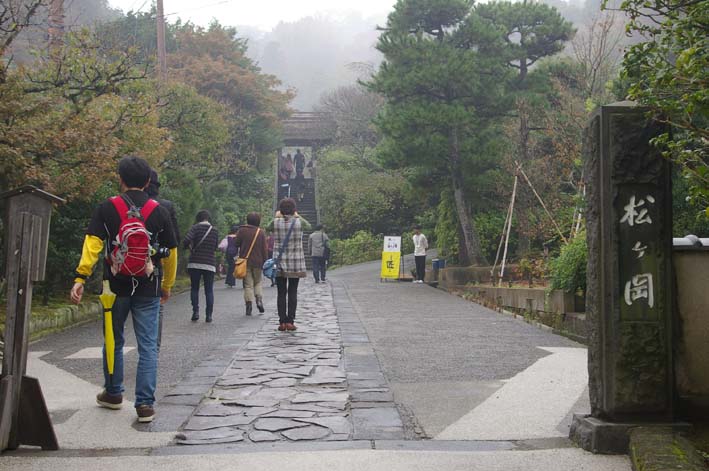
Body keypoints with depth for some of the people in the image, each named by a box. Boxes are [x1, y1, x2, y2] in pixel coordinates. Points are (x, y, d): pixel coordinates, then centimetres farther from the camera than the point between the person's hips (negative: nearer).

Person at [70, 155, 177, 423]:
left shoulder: (107, 208, -1)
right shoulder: (158, 211, 2)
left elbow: (93, 244, -12)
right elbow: (170, 252, 9)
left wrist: (81, 277, -16)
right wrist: (167, 286, 21)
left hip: (116, 285, 0)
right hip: (148, 289, 0)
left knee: (114, 341, 18)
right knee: (148, 346, 3)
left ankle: (113, 394, 31)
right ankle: (145, 404, -2)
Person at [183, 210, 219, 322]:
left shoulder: (195, 228, -5)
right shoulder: (214, 231, 6)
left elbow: (186, 241, -19)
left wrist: (190, 248, 1)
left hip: (195, 263, -2)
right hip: (210, 265, 2)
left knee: (194, 288, 11)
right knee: (209, 290, 8)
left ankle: (195, 312, 1)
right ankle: (209, 315, 5)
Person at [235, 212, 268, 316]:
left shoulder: (242, 231, -2)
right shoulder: (261, 232, 0)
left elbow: (236, 244, -1)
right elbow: (264, 249, -1)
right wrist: (264, 262, 6)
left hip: (245, 261, -1)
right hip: (257, 262, 1)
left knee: (248, 284, 3)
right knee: (257, 282, 17)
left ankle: (249, 303, -5)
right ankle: (259, 299, -1)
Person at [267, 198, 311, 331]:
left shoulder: (275, 222, -6)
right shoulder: (299, 222, -7)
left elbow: (268, 228, 18)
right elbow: (309, 226, 17)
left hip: (279, 263, 1)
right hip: (296, 263, 0)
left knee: (281, 293, 5)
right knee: (292, 293, 4)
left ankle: (282, 322, 3)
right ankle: (290, 321, 1)